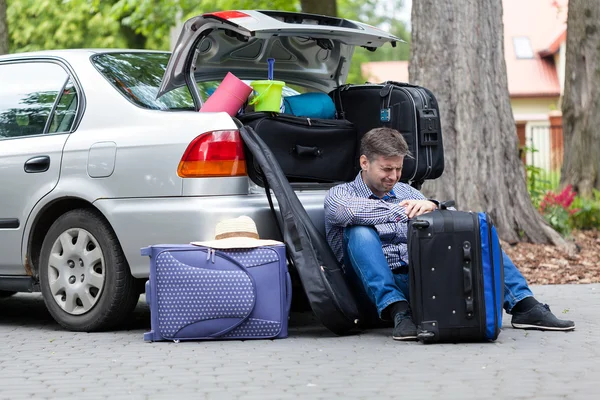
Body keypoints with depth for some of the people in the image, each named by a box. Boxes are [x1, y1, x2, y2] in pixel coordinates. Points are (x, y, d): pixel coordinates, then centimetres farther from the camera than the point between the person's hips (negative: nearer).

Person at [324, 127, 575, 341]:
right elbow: (346, 210, -20)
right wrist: (403, 212, -22)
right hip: (382, 287, -4)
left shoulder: (407, 192, 22)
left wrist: (432, 206, -13)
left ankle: (523, 306, -19)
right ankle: (398, 312, -40)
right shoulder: (340, 194, 6)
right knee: (360, 232, -30)